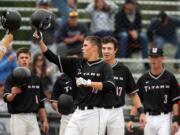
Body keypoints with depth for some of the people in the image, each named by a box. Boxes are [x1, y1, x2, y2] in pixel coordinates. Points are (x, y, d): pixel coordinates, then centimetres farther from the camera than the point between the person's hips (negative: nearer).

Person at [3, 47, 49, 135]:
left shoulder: (36, 79, 14)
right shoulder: (12, 78, -2)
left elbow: (40, 103, 17)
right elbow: (6, 98, -16)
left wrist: (44, 120, 10)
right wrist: (13, 94, -38)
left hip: (33, 118, 5)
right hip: (18, 117, -5)